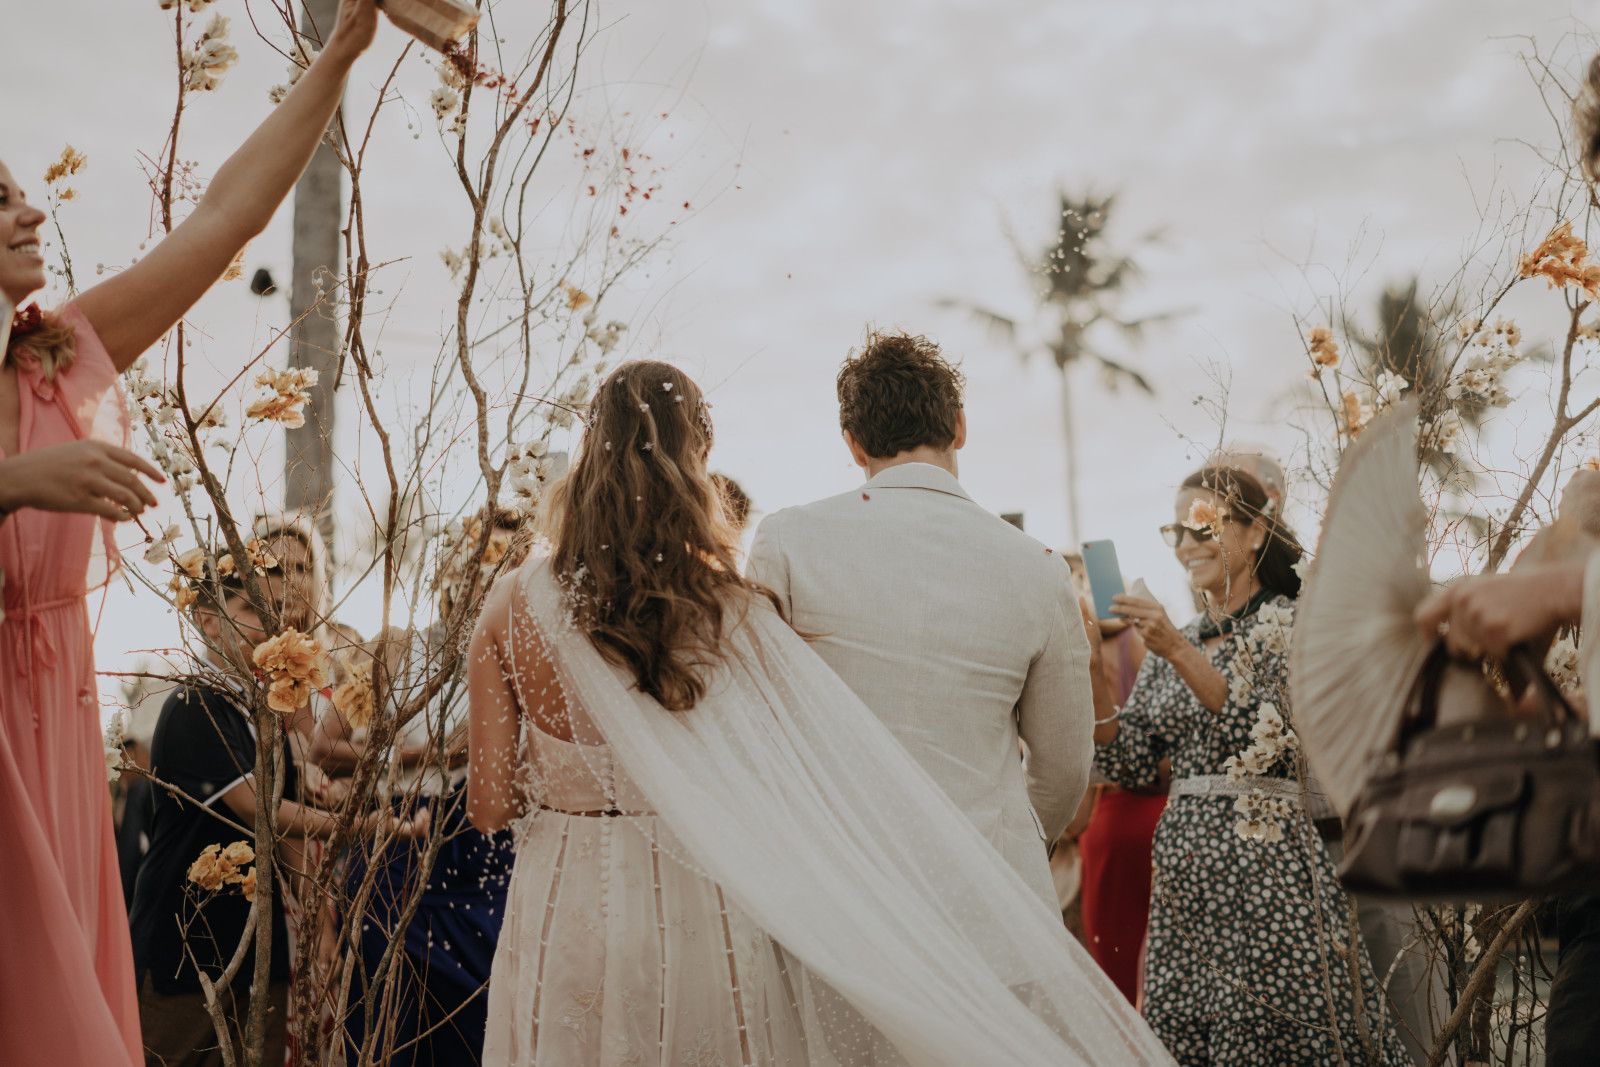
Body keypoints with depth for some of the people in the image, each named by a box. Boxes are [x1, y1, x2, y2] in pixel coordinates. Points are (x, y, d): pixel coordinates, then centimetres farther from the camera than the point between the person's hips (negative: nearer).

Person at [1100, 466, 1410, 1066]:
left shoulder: (1291, 623, -2)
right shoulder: (1173, 640, 15)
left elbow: (1267, 734, -18)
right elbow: (1133, 761, 10)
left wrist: (1179, 652, -23)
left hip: (1266, 863, -6)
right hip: (1184, 865, 6)